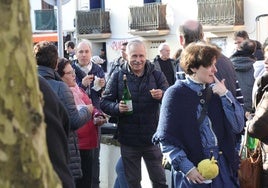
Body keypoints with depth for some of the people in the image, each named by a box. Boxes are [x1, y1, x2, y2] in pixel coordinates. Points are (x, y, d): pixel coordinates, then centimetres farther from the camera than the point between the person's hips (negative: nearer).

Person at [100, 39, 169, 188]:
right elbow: (104, 102, 2)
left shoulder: (156, 75, 1)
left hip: (152, 138, 0)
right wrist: (117, 108, -19)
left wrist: (162, 96, -29)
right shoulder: (117, 76, 1)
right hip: (128, 141, 0)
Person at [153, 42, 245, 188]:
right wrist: (186, 167, -17)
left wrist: (225, 94, -7)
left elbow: (238, 127, 1)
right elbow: (166, 139, -9)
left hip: (223, 165, 4)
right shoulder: (175, 94, -7)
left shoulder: (216, 91, 7)